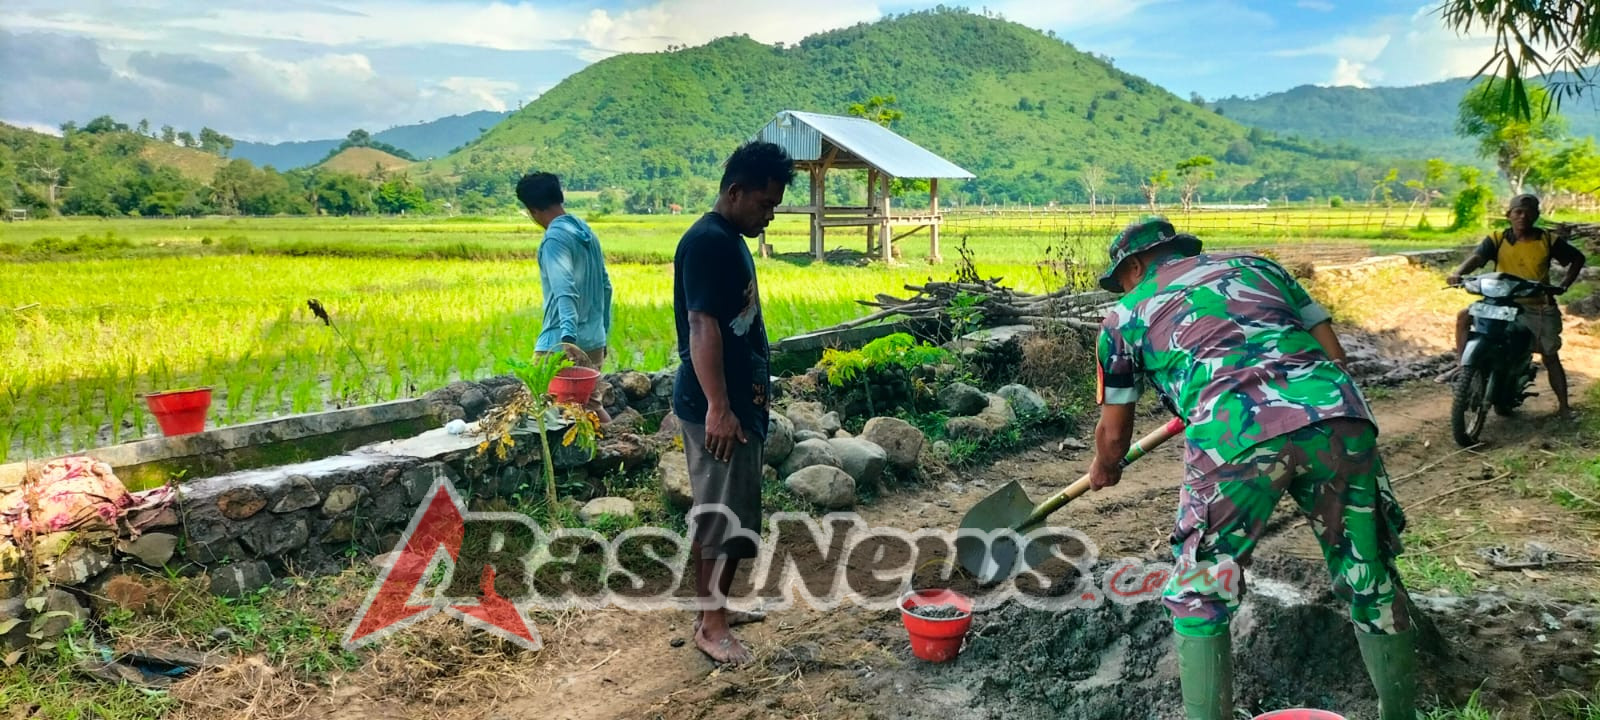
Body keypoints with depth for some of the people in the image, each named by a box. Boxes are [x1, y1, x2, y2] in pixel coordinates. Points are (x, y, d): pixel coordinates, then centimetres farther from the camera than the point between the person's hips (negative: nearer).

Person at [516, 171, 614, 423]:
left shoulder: (556, 237, -14)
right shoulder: (586, 231, 13)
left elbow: (565, 291, -28)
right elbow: (605, 286, 20)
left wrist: (567, 337, -39)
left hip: (561, 344, -9)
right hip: (593, 341, 9)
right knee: (591, 405, 18)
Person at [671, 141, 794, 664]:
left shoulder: (731, 239, 14)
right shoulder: (707, 241, -18)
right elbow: (702, 328, -25)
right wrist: (718, 407, -27)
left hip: (739, 400, 10)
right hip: (716, 407, -10)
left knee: (728, 509, 17)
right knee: (722, 511, -3)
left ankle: (716, 603, 29)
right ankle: (710, 623, 8)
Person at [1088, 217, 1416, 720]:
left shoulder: (1127, 313, 26)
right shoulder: (1257, 265, 33)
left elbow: (1114, 433, 34)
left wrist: (1103, 471, 55)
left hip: (1235, 433, -3)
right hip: (1338, 413, 4)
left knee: (1197, 600, 15)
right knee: (1373, 585, 21)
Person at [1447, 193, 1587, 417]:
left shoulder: (1548, 240, -3)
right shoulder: (1497, 239, -5)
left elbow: (1578, 258, 9)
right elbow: (1476, 257, -21)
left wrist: (1564, 286, -4)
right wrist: (1459, 273, -42)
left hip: (1539, 306, 0)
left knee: (1550, 357, 6)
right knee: (1464, 317, -21)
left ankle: (1563, 405, 19)